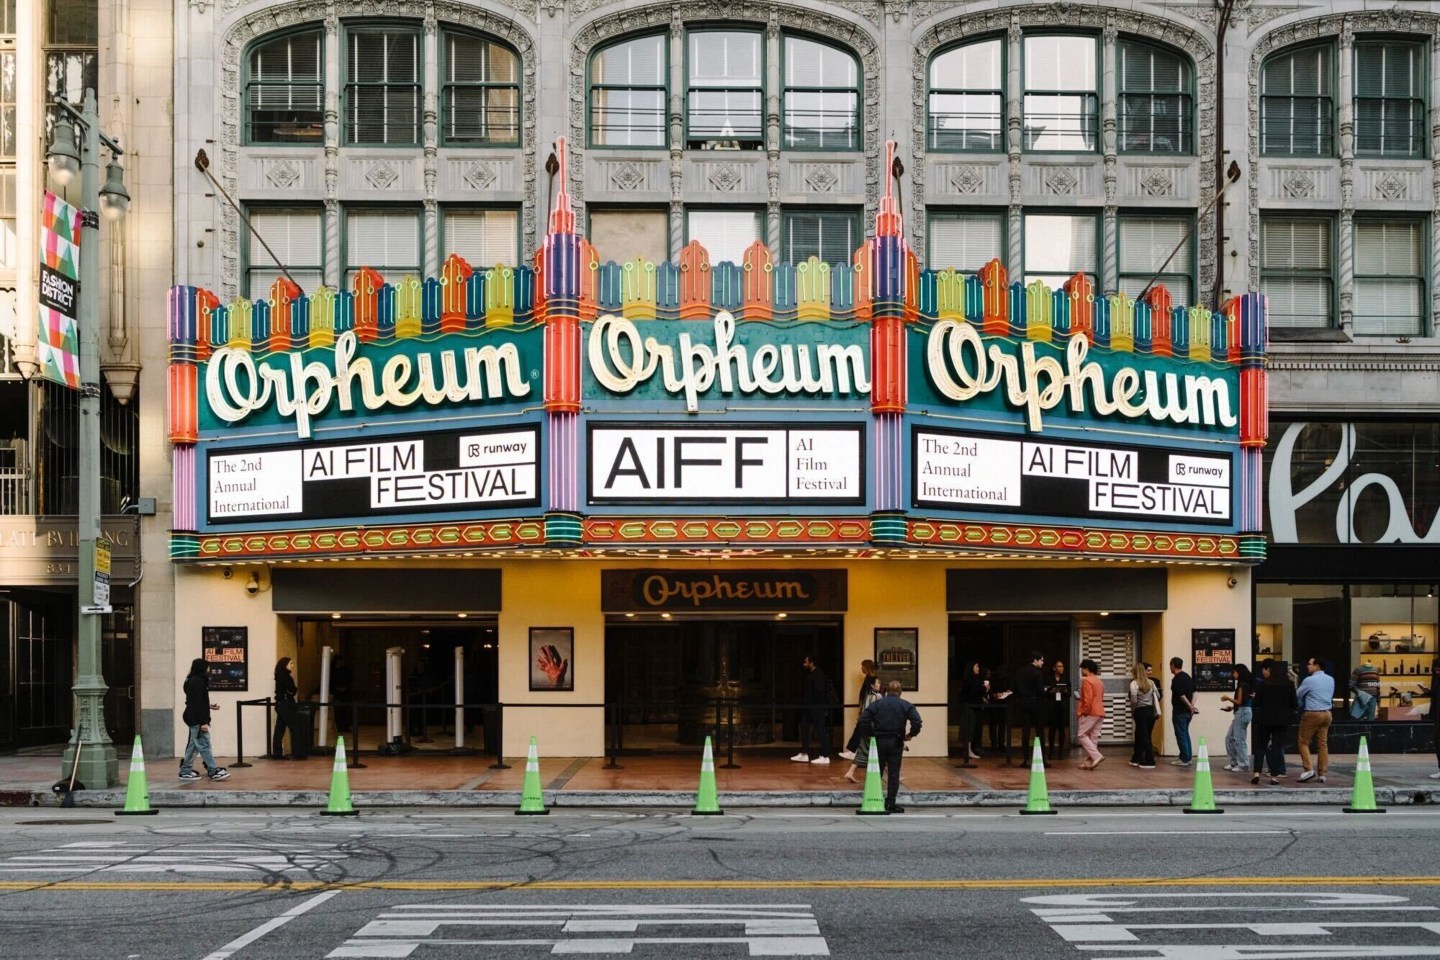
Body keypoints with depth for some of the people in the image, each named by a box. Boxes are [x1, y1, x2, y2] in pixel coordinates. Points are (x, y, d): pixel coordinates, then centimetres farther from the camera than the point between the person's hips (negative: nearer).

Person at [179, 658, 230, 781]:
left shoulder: (193, 680, 14)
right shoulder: (198, 682, -17)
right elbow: (198, 703, -21)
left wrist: (210, 706, 21)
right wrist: (203, 722, -21)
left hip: (193, 719, 11)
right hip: (197, 720, -11)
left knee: (193, 745, 13)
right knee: (204, 745, -8)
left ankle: (185, 771, 16)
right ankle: (214, 771, -9)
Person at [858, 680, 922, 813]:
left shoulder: (877, 703, 1)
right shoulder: (906, 705, -2)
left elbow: (863, 719, -7)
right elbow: (917, 721, -15)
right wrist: (910, 734, -1)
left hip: (879, 742, 1)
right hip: (896, 742, -1)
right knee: (894, 774, 4)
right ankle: (891, 804, 3)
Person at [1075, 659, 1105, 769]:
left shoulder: (1087, 681, -10)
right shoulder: (1099, 682, 19)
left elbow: (1088, 699, -18)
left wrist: (1083, 712, -11)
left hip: (1091, 713, -9)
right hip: (1100, 712, 9)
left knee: (1082, 735, -4)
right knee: (1093, 737, 7)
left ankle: (1096, 756, -16)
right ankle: (1089, 761, 6)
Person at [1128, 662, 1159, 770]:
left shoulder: (1134, 683, -9)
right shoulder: (1151, 682, 8)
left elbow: (1134, 700, -15)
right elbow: (1158, 696, 6)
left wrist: (1132, 712, -2)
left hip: (1141, 711, -6)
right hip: (1151, 711, 6)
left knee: (1144, 737, 1)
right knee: (1139, 735, 16)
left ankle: (1150, 762, 0)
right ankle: (1136, 759, 23)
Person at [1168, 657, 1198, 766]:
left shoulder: (1176, 679, -17)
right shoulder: (1187, 676, 11)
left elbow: (1181, 696, -21)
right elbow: (1194, 692, 11)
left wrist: (1190, 707, -10)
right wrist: (1192, 705, 0)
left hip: (1179, 712, -9)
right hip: (1187, 712, 9)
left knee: (1181, 735, -3)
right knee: (1185, 734, 17)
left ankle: (1184, 759, -1)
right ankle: (1187, 757, 21)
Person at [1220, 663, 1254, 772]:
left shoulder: (1242, 685, -13)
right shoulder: (1247, 684, 15)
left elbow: (1239, 701, -15)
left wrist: (1228, 698, -2)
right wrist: (1232, 707, 13)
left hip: (1242, 713, -10)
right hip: (1241, 713, 10)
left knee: (1239, 740, -4)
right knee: (1229, 737, 14)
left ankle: (1243, 765, 1)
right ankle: (1234, 762, 19)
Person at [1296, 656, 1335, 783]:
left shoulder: (1309, 680, -12)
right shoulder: (1330, 679, 8)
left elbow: (1297, 695, -2)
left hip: (1312, 714, -6)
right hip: (1327, 713, 6)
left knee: (1304, 742, 4)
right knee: (1323, 743, 8)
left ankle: (1308, 769, -9)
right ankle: (1322, 773, 7)